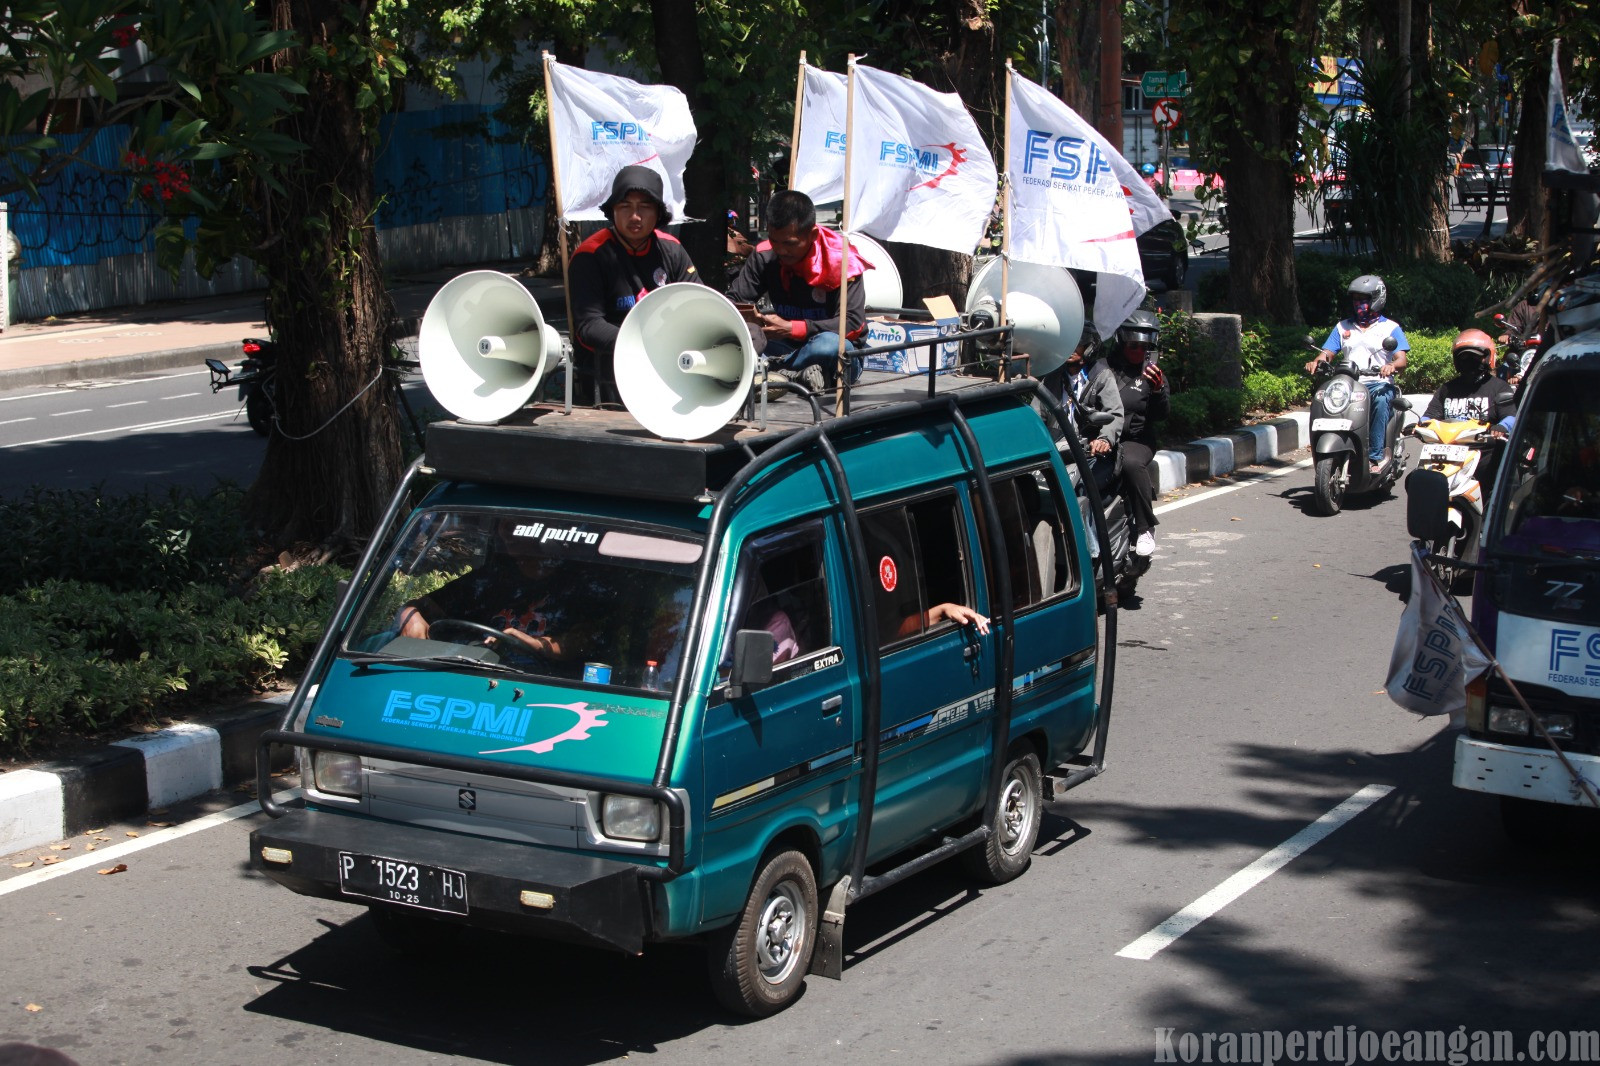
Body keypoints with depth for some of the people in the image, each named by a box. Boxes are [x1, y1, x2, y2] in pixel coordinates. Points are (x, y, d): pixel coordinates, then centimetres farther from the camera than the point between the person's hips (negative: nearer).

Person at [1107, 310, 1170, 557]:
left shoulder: (1152, 373, 12)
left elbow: (1162, 413, 3)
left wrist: (1158, 389, -17)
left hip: (1136, 439, -1)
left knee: (1132, 463, -35)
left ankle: (1145, 528, -23)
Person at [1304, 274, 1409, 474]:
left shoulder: (1390, 328, 12)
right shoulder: (1343, 327, 23)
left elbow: (1402, 360, -1)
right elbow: (1327, 353, 11)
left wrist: (1392, 366, -26)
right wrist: (1316, 362, -13)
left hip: (1378, 382, -2)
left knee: (1381, 399, -38)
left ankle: (1376, 455, -38)